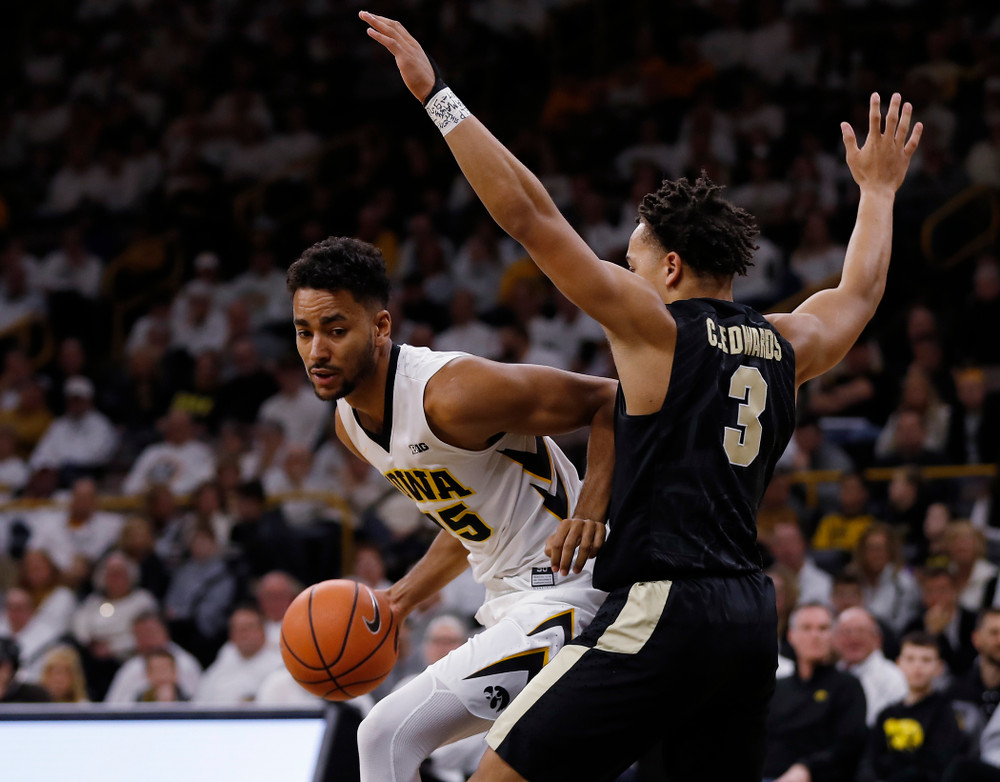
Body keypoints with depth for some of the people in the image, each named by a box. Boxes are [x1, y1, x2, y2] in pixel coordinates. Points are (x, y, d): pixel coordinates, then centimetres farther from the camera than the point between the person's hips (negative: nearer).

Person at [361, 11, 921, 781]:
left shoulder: (656, 325, -4)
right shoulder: (787, 344, 13)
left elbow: (530, 214, -8)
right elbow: (861, 290, 35)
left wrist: (436, 94, -5)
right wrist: (878, 188, 52)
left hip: (662, 609, -7)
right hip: (751, 613, 7)